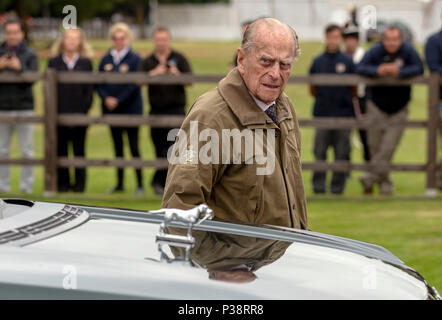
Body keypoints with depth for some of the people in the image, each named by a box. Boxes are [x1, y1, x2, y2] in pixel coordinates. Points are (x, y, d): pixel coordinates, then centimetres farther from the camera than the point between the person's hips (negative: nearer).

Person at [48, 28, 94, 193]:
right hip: (59, 114, 0)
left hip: (79, 113, 0)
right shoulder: (54, 62, 8)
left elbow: (89, 89, 5)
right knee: (60, 149, 3)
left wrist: (85, 108, -6)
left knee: (79, 149, 4)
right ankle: (62, 183, 10)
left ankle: (79, 183, 10)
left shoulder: (86, 63, 8)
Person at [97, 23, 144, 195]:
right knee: (117, 146, 10)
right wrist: (106, 98, -10)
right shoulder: (106, 59, 8)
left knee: (133, 146, -4)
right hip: (111, 110, 4)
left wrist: (118, 101, -15)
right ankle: (119, 183, 16)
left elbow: (135, 85, -11)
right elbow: (99, 83, 7)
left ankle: (140, 184, 0)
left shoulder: (134, 59, -5)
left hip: (130, 108, -4)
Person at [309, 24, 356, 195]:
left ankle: (338, 185, 9)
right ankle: (318, 185, 5)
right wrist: (323, 99, 5)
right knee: (320, 150, 0)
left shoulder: (347, 62, 2)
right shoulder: (317, 62, 6)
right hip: (322, 113, 1)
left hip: (343, 112, -1)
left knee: (342, 153, 2)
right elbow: (312, 90, 12)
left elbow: (354, 90, 9)